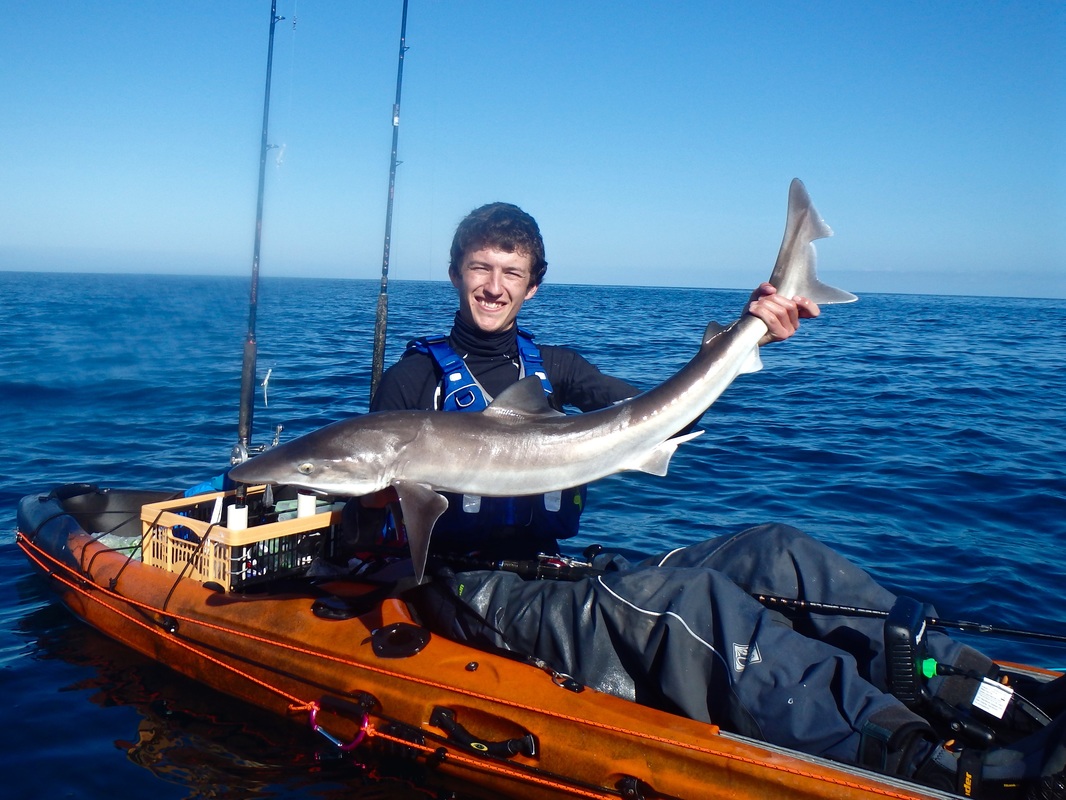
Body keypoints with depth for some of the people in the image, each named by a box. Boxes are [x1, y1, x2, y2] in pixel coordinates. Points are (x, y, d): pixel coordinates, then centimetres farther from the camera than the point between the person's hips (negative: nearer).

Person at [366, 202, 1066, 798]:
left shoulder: (549, 366, 16)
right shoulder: (418, 377, 2)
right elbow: (370, 509, -3)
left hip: (561, 574, 6)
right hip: (482, 597, -6)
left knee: (778, 551, -15)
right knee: (692, 595, -34)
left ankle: (977, 687, -24)